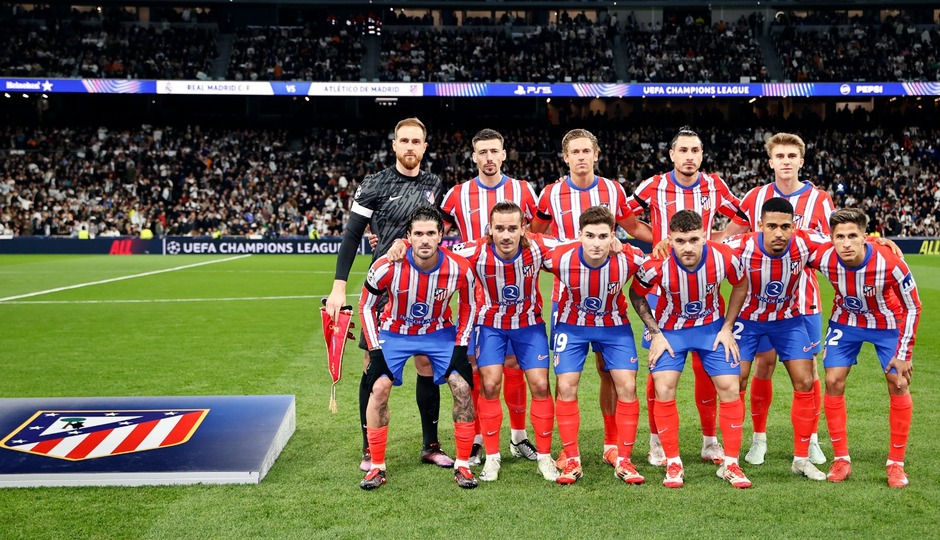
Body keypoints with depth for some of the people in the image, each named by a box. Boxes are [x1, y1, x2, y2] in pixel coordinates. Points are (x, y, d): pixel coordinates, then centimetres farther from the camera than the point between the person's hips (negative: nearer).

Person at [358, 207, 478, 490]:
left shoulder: (459, 268, -24)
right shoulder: (387, 267, -28)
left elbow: (468, 307, -4)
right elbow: (366, 307, -11)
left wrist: (461, 347, -9)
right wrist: (375, 350, -14)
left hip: (440, 332, 1)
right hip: (395, 332, -1)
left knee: (462, 388, -11)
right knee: (379, 389, -14)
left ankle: (462, 465, 5)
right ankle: (377, 467, 1)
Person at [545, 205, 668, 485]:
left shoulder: (630, 259, -27)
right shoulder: (561, 259, -30)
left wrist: (656, 333, -5)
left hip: (615, 325, 1)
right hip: (572, 326, -1)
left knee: (627, 387, -5)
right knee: (566, 387, -5)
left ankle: (623, 460, 9)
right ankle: (572, 460, 9)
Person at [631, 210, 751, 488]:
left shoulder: (723, 257, -25)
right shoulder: (656, 265, -29)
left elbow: (741, 286, -3)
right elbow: (636, 294, -8)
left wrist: (727, 328, -4)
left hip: (712, 326, 1)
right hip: (671, 329, -1)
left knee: (730, 387, -5)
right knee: (663, 390, -11)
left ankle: (730, 464, 10)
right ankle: (673, 464, 5)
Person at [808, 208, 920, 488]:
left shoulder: (890, 263, -34)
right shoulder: (823, 257, -29)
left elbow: (913, 308, -19)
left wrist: (904, 354, -16)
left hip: (888, 324, -2)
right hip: (846, 322, 2)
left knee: (898, 384, -5)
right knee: (833, 381, -6)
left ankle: (896, 463, 10)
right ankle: (841, 459, 7)